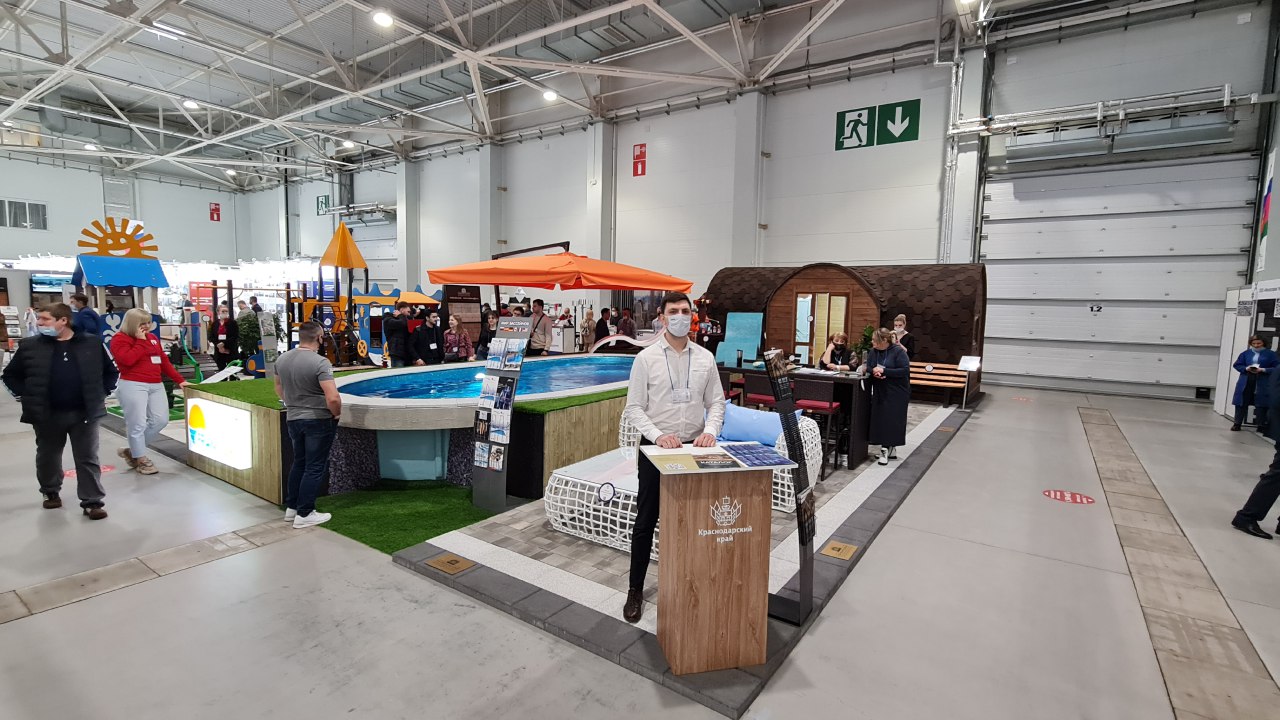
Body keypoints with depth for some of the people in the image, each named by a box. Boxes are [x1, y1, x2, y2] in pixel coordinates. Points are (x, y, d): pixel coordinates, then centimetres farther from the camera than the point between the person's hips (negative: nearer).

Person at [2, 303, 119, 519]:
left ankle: (92, 502, 6)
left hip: (85, 413, -2)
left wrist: (101, 394, 1)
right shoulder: (29, 346, 0)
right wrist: (25, 396, 0)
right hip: (46, 415, 2)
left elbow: (112, 371, 9)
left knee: (88, 459, 1)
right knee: (48, 457, 17)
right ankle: (51, 492, 40)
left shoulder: (92, 343, -2)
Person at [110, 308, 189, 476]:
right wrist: (140, 341, -12)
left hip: (156, 385, 7)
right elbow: (128, 360, -20)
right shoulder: (120, 339, -4)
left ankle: (133, 451, 22)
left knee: (160, 420, 4)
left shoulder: (152, 338, 17)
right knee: (138, 424, -4)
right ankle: (142, 460, 9)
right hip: (133, 386, -7)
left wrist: (179, 380, 14)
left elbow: (164, 360, 18)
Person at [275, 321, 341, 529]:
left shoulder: (282, 360, 1)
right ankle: (304, 514, 10)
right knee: (315, 467, 4)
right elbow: (333, 398, -28)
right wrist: (337, 414, -10)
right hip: (318, 420, -7)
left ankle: (291, 507, 31)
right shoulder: (320, 362, -22)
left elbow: (279, 389, 17)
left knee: (298, 462, 21)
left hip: (293, 419, 7)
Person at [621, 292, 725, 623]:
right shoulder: (646, 358, -5)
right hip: (655, 447, -2)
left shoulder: (705, 358, 3)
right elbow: (633, 408, -7)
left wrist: (710, 431, -12)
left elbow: (716, 402, 6)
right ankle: (635, 590, 23)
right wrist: (658, 436, -20)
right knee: (646, 521, 7)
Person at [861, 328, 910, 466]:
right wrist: (873, 371, -18)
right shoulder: (873, 351, 6)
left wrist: (884, 371, -23)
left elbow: (905, 370, -19)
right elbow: (867, 367, 6)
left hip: (896, 392, -6)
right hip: (880, 392, 6)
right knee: (880, 420, 4)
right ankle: (890, 449, 15)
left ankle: (886, 450, 2)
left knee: (891, 421, -5)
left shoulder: (898, 351, -13)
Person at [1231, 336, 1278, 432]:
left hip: (1262, 384, -2)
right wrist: (1246, 368, -11)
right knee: (1241, 403, 4)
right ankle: (1237, 424, 11)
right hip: (1245, 382, 2)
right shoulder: (1246, 353, 7)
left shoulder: (1270, 354, 0)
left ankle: (1261, 426, 13)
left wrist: (1263, 370, -17)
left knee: (1261, 404, 2)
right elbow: (1237, 365, 7)